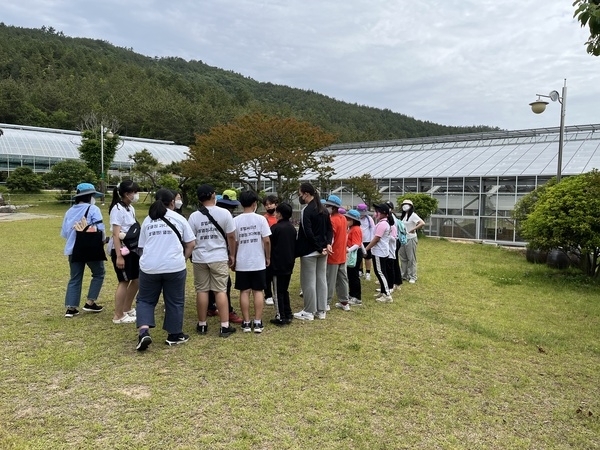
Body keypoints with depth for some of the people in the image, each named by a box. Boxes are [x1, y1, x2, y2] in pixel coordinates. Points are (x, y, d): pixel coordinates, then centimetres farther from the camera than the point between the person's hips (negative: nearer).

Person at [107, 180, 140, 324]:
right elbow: (115, 234, -18)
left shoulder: (130, 208, 11)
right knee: (124, 281, -1)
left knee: (137, 279, 14)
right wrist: (119, 256, -21)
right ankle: (118, 316, 12)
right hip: (120, 250, -9)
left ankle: (127, 309, 30)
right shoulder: (117, 209, -15)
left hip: (131, 249, 9)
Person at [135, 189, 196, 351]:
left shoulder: (147, 220, 10)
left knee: (145, 300, 15)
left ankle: (143, 332, -4)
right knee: (175, 302, 11)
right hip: (174, 267, -2)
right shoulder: (179, 219, 3)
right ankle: (174, 335, 20)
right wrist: (183, 259, 15)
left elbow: (141, 246, 14)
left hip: (149, 267, 2)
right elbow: (191, 243, 4)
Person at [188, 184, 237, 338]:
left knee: (201, 291, 9)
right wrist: (232, 255, 8)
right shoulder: (224, 213, -6)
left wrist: (191, 255, 19)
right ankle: (225, 327, 2)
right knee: (220, 291, 1)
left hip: (200, 258, 1)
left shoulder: (194, 216, -2)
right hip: (219, 258, -1)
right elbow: (231, 236, -4)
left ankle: (202, 325, 18)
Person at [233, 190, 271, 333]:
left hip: (242, 263, 1)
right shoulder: (260, 219, -6)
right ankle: (258, 322, 8)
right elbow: (266, 241, -8)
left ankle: (246, 323, 9)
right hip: (258, 262, -1)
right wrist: (268, 257, 5)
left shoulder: (236, 220, -3)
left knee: (244, 292, 7)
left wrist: (233, 259, 13)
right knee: (258, 291, 7)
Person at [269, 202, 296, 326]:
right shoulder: (293, 228, 8)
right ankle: (288, 314, 19)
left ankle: (281, 317, 1)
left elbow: (269, 246, -10)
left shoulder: (275, 228, -13)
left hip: (277, 265, -7)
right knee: (285, 290, 17)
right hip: (289, 264, 7)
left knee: (278, 292, 0)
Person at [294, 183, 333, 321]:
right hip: (322, 250, 8)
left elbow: (308, 233, -21)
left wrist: (319, 248, -14)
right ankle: (321, 310, 19)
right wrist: (327, 244, -1)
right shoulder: (323, 209, 10)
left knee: (308, 281, 1)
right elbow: (329, 229, 10)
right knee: (321, 280, 11)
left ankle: (309, 312, 9)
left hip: (309, 251, -8)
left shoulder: (306, 211, -15)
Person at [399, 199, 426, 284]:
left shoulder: (413, 215, -11)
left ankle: (413, 277, 8)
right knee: (403, 258, 12)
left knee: (411, 258, 0)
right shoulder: (403, 215, 12)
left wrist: (413, 229, -21)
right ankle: (404, 275, 23)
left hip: (410, 239, -8)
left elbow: (422, 223, -24)